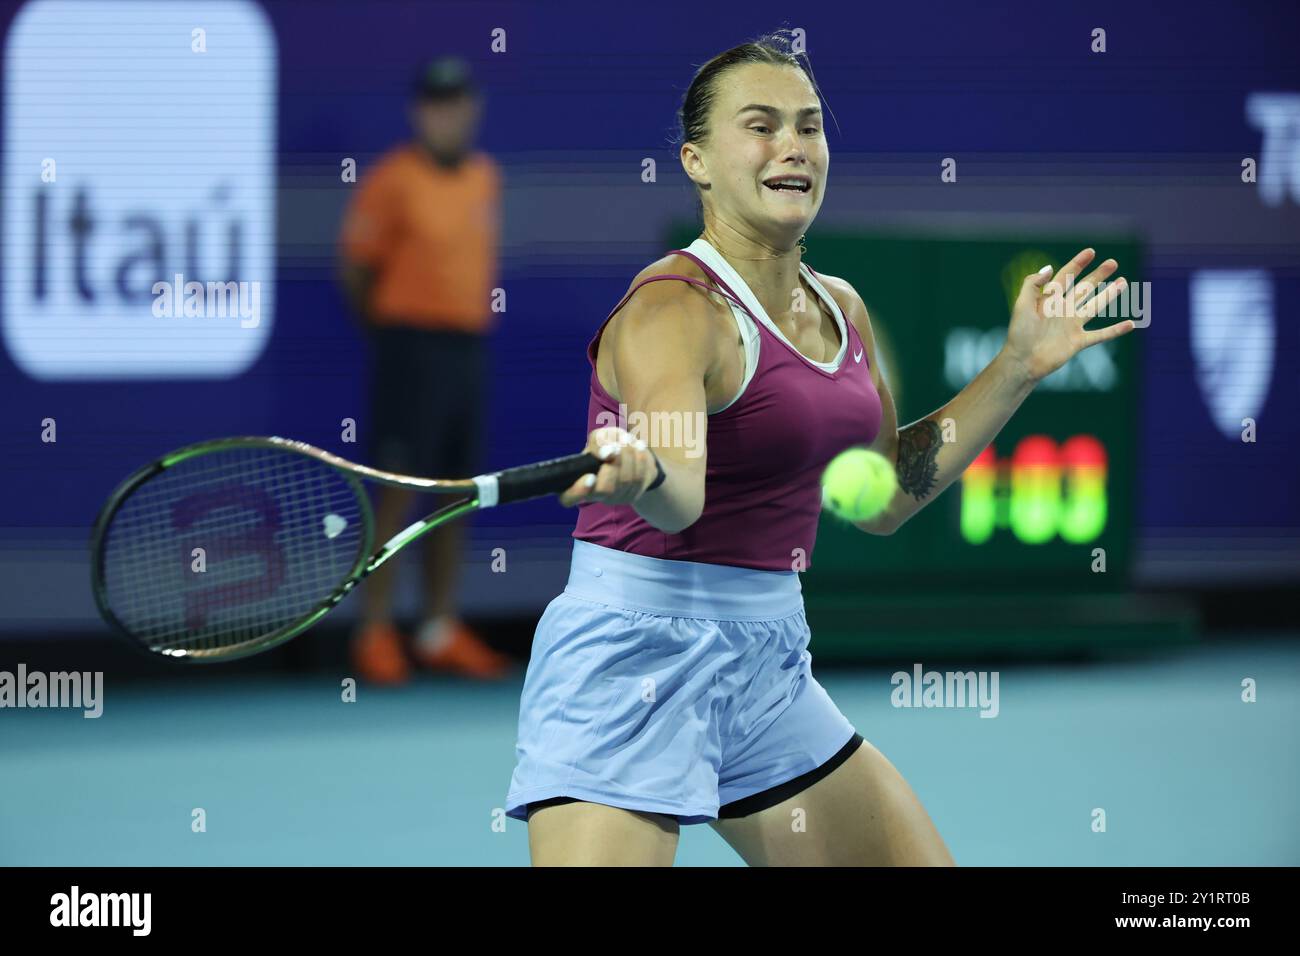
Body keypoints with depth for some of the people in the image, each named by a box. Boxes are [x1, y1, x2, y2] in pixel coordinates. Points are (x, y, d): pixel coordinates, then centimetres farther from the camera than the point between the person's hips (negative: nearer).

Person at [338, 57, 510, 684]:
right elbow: (356, 268, -4)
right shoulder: (393, 179, -8)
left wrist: (470, 318, 13)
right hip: (413, 347, -6)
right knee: (398, 492, -7)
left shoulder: (486, 178, 12)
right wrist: (387, 328, 6)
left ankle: (440, 632, 16)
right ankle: (375, 633, -3)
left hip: (469, 348, 6)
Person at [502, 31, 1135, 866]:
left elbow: (884, 495, 21)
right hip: (635, 651, -8)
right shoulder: (675, 309, -16)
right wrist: (639, 477, -58)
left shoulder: (840, 309, 10)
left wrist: (1019, 367, 17)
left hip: (769, 660, 8)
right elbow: (679, 492, -34)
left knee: (922, 862, 10)